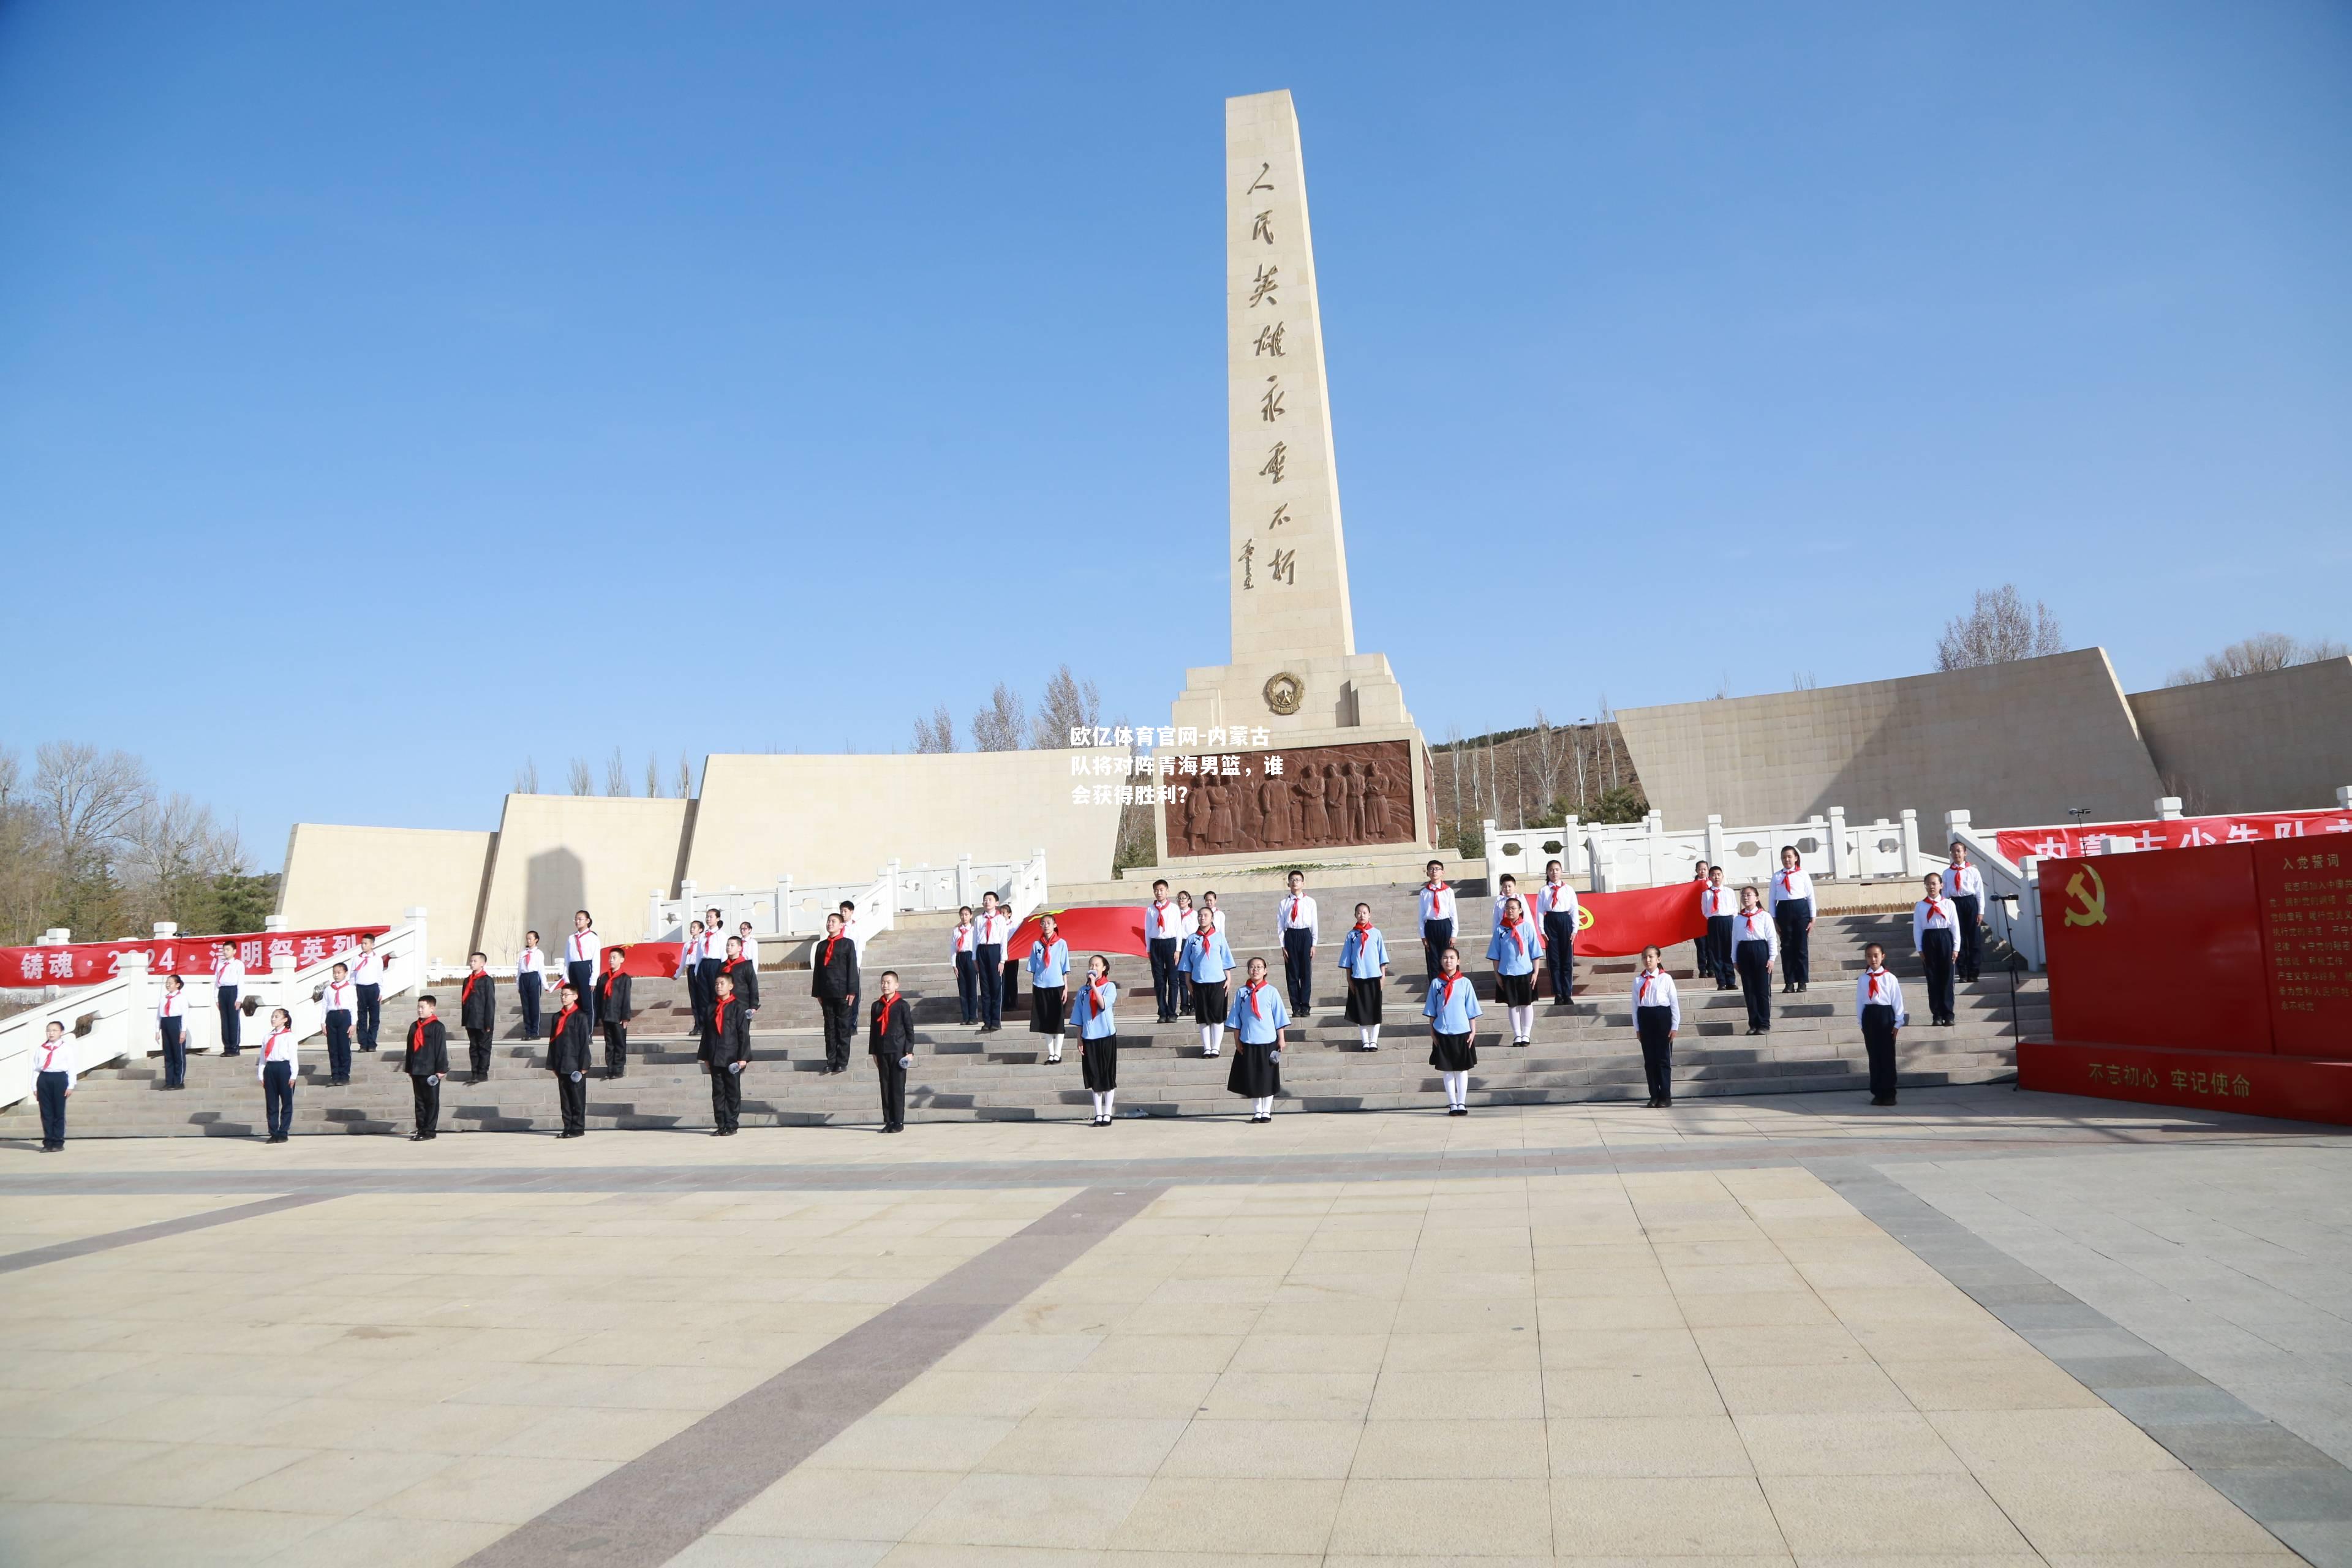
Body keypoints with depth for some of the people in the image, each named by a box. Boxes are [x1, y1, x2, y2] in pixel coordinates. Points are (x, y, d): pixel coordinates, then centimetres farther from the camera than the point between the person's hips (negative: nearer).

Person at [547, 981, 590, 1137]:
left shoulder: (580, 1017, -5)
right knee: (564, 1099, 8)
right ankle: (568, 1128, 14)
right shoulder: (557, 1017, 12)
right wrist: (553, 1065, 9)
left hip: (575, 1066, -6)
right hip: (561, 1066, 6)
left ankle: (578, 1129, 3)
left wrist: (583, 1066, -11)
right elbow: (552, 1041, 14)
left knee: (577, 1099, -1)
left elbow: (584, 1042, -7)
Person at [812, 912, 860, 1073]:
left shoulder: (848, 944, 2)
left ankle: (842, 1062, 4)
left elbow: (852, 969, -2)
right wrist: (817, 993, 8)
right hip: (826, 993, 4)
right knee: (830, 1028, 6)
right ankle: (831, 1061, 11)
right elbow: (817, 970, 13)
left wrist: (851, 992, -9)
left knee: (844, 1028, 0)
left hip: (843, 993, -4)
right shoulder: (821, 945, 13)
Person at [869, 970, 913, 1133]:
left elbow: (910, 1029, -2)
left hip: (898, 1051, -4)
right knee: (885, 1087, 6)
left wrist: (909, 1051, -6)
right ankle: (888, 1121, 12)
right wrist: (873, 1052, 11)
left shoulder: (903, 1005, -2)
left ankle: (899, 1122, 4)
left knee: (898, 1088, -2)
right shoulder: (877, 1006, 9)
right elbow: (873, 1030, 13)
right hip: (882, 1052, 4)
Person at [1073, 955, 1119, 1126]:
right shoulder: (1083, 990, 7)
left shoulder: (1110, 987, -2)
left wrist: (1094, 985, -20)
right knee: (1094, 1078, 6)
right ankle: (1098, 1114, 12)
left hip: (1106, 1036, -3)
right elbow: (1079, 1018, 9)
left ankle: (1107, 1113, 9)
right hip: (1089, 1037, 3)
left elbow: (1104, 1004, -21)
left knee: (1108, 1076, 3)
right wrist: (1079, 1039, 5)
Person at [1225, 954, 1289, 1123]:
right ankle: (1256, 1111, 16)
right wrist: (1237, 1041, 2)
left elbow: (1279, 1018, 2)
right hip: (1248, 1042, 1)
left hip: (1268, 1042, -1)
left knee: (1268, 1079, 5)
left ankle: (1266, 1111, 15)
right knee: (1252, 1079, 6)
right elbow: (1236, 1020, 5)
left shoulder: (1271, 992, -1)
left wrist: (1281, 1039, -1)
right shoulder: (1241, 993, 2)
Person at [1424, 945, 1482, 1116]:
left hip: (1462, 1032, -1)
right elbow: (1431, 1011, 5)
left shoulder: (1465, 982, -1)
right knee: (1447, 1070, 6)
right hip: (1442, 1033, 1)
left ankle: (1461, 1103, 13)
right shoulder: (1436, 983, 1)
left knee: (1462, 1069, 6)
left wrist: (1473, 1031, 0)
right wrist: (1432, 1032, 1)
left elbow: (1471, 1010, 3)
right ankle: (1452, 1104, 13)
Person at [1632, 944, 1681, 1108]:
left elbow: (1674, 1003, -2)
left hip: (1662, 1017, -3)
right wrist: (1637, 1028, 5)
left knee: (1663, 1058, 1)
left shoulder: (1666, 979, -4)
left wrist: (1674, 1026, -5)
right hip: (1645, 1018, 3)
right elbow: (1635, 1004, 8)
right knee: (1649, 1059, 6)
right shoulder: (1638, 980, 5)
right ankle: (1654, 1096, 13)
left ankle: (1665, 1097, 8)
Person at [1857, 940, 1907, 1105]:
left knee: (1888, 1056, 2)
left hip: (1886, 1016, -2)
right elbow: (1859, 1001, 7)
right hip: (1869, 1017, 2)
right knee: (1874, 1056, 7)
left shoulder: (1889, 978, -4)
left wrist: (1897, 1023, -3)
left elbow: (1897, 1001, -1)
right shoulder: (1862, 979, 3)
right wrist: (1862, 1023, 5)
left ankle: (1889, 1093, 10)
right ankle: (1877, 1093, 14)